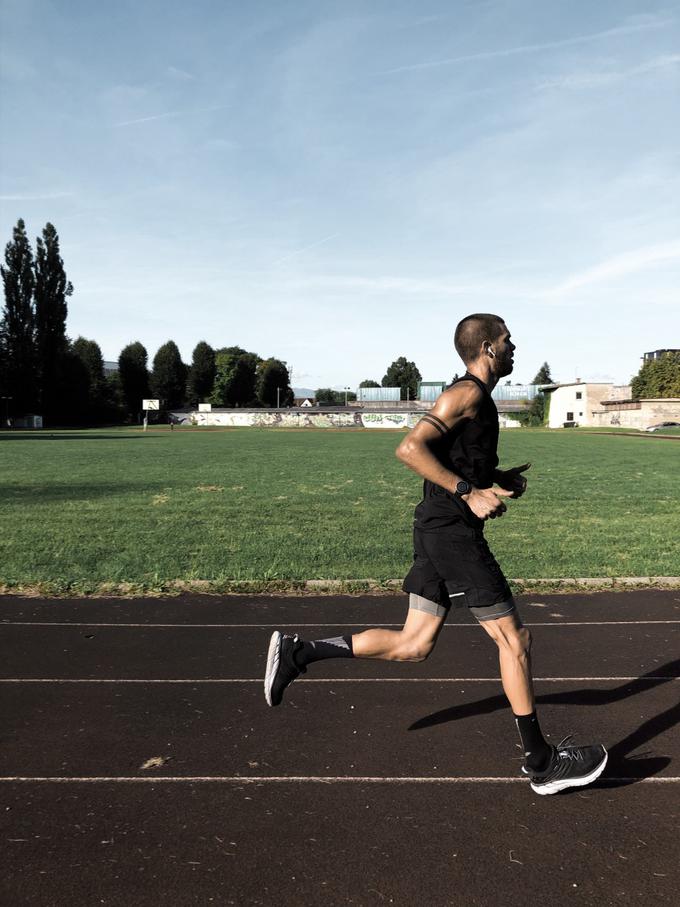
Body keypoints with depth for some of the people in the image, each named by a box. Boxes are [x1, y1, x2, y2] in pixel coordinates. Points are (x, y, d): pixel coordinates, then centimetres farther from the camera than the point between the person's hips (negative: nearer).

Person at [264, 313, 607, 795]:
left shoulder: (476, 398, 19)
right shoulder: (468, 394, -12)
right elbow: (410, 448, -23)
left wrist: (501, 479, 13)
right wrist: (470, 492, -24)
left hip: (439, 530, 10)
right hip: (452, 531, -10)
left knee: (415, 645, 11)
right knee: (515, 638, 1)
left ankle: (298, 651, 14)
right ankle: (542, 763, 15)